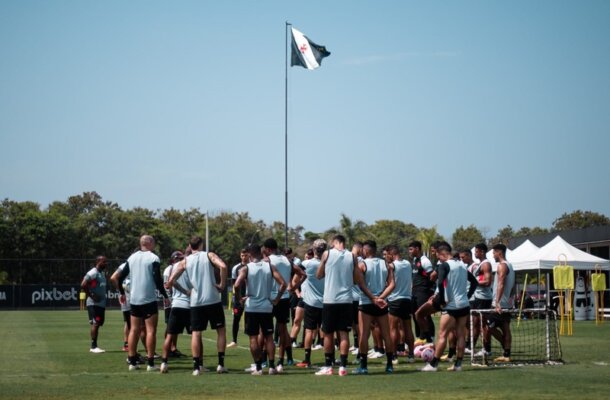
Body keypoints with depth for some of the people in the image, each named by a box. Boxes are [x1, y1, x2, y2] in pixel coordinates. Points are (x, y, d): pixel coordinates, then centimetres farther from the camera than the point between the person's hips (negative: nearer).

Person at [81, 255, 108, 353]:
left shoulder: (102, 273, 17)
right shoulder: (93, 273, -12)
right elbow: (83, 285, -20)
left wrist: (103, 297, 13)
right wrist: (91, 296, -18)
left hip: (101, 303, 9)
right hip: (94, 304, -9)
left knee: (98, 324, 9)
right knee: (95, 323, -11)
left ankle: (94, 346, 14)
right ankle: (93, 346, -10)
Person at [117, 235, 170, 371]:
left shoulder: (132, 258, 10)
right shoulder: (153, 258, -7)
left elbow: (120, 277, 10)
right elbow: (157, 279, -15)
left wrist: (122, 293, 23)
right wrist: (165, 295, -5)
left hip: (134, 300, 6)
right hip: (149, 299, -6)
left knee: (134, 330, 9)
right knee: (151, 330, -3)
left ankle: (132, 362, 11)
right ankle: (150, 363, -5)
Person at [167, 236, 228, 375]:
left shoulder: (185, 261, 9)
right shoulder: (208, 255, 3)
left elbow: (171, 281, 5)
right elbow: (223, 266, -17)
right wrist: (222, 285, -6)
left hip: (196, 302, 2)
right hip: (213, 300, -2)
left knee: (196, 333, 7)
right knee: (221, 330, 11)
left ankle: (196, 367, 0)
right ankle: (221, 364, 6)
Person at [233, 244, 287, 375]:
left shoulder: (246, 268, -5)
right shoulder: (269, 266, 1)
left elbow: (237, 285, -19)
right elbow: (282, 283, -8)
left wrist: (239, 298, -3)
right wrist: (276, 299, 2)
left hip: (251, 307, -2)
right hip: (267, 307, 2)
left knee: (253, 338, 5)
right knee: (269, 337, 10)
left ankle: (258, 367, 4)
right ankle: (272, 366, 6)